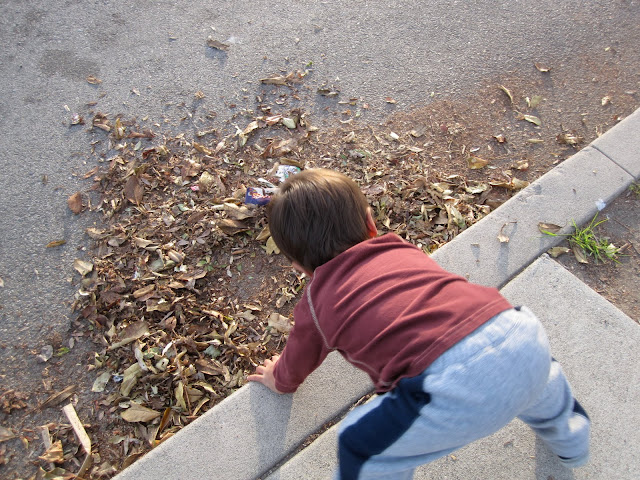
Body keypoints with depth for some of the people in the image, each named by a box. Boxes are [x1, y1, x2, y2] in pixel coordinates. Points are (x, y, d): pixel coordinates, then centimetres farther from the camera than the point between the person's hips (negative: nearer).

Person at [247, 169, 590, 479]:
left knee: (362, 446, 16)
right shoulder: (399, 248, 25)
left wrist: (278, 380, 58)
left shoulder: (317, 300, 14)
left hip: (459, 391, -6)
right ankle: (570, 442, 69)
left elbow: (295, 367, 35)